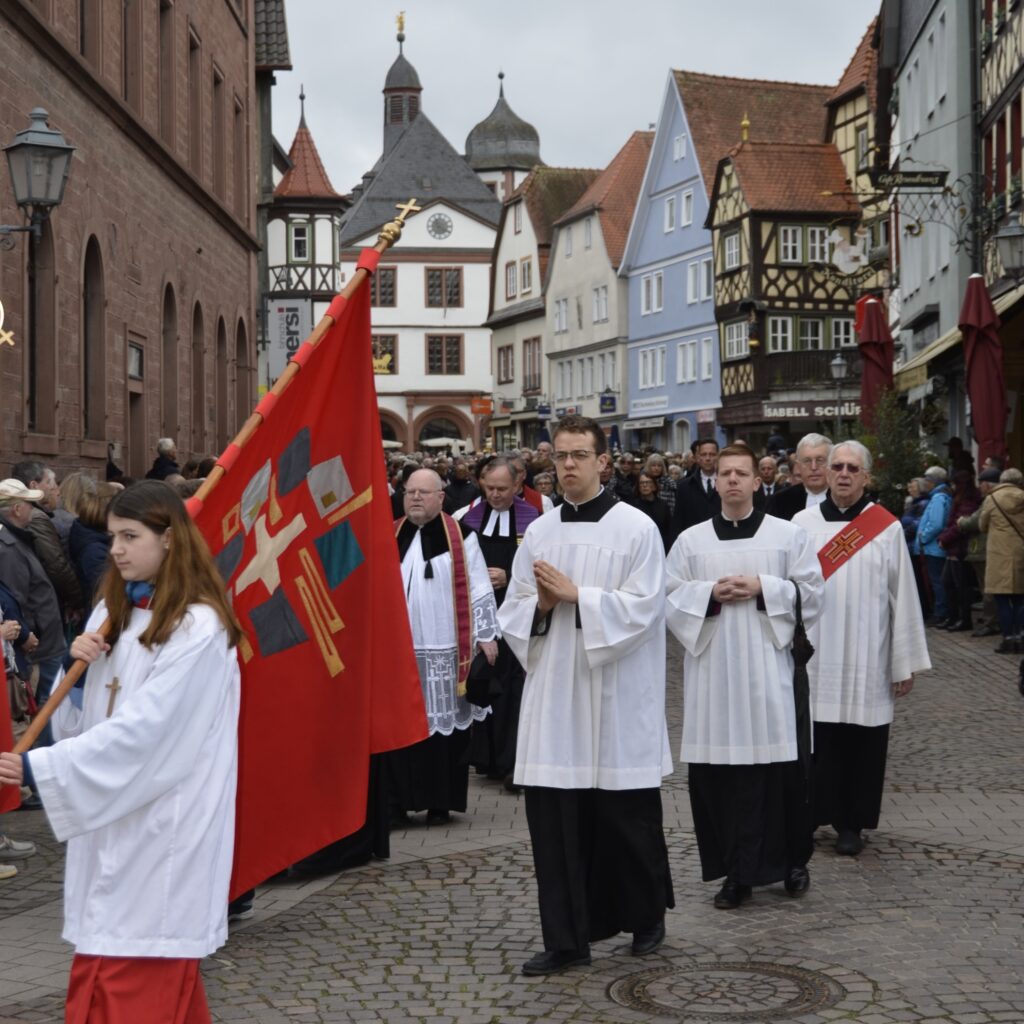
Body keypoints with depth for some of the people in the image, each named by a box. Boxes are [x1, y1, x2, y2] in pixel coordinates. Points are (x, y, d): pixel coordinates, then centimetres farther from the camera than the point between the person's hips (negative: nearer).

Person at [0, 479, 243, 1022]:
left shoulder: (198, 627, -15)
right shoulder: (112, 611, 9)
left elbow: (142, 728, -21)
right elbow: (82, 718, 14)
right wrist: (77, 668, -7)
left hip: (164, 821, -7)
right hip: (108, 814, 7)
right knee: (99, 976, 9)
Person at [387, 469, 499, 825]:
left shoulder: (459, 536, 1)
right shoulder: (391, 536, 10)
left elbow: (478, 588, 0)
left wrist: (486, 635, -3)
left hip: (445, 650, -3)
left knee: (445, 723, 2)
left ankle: (441, 801, 11)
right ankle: (398, 799, 10)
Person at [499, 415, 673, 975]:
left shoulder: (636, 528, -3)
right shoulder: (539, 533, 10)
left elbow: (643, 608, -12)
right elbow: (511, 614, 12)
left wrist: (575, 595, -15)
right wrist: (541, 604, -9)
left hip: (616, 697, -4)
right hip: (554, 694, 4)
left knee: (626, 819, 6)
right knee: (554, 821, 2)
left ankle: (646, 918, 28)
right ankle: (567, 939, 11)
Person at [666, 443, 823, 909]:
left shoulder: (788, 535, 5)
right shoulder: (690, 540, 8)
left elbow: (811, 593, 1)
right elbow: (670, 599, 6)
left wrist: (762, 588, -11)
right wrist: (710, 593, -10)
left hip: (768, 671, -1)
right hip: (713, 673, 1)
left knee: (779, 767, 0)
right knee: (718, 773, 0)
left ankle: (792, 861, 17)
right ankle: (735, 872, 9)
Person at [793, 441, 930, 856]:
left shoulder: (887, 528, -1)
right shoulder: (802, 523, 1)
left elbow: (903, 597, 0)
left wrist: (905, 663, -1)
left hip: (865, 662, 0)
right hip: (813, 658, 1)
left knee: (860, 744, 5)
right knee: (813, 743, 4)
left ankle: (851, 823, 17)